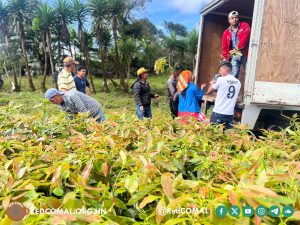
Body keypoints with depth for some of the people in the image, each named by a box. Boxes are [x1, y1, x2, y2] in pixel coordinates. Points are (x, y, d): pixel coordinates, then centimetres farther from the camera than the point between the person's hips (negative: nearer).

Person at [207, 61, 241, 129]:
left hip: (218, 113, -5)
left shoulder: (221, 79, -7)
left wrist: (213, 84, 19)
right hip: (230, 114, 5)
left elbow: (209, 91, 2)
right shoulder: (238, 82, 9)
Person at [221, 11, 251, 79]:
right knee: (233, 76, -7)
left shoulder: (244, 26, 9)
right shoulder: (226, 32, 15)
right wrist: (225, 58, 2)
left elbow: (245, 37, -7)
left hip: (244, 54, -1)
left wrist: (237, 49, -10)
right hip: (234, 56, 2)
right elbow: (224, 47, 12)